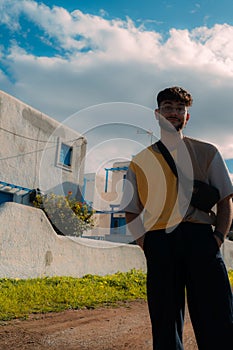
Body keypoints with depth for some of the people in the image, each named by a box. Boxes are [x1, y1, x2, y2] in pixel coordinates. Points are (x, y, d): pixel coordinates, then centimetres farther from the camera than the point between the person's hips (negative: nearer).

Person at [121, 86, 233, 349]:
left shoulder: (206, 153, 15)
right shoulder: (140, 160, 16)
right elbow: (131, 212, 17)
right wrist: (145, 243, 1)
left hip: (201, 239, 0)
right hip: (158, 242, 1)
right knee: (165, 325, 6)